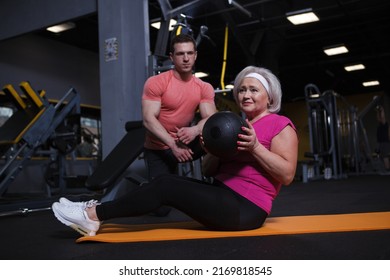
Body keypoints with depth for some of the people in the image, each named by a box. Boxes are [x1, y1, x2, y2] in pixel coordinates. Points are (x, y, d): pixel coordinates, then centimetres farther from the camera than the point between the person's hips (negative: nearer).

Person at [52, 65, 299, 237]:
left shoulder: (281, 126, -4)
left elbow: (287, 175, -14)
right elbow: (210, 170, 17)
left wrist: (255, 148, -21)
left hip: (247, 208, -8)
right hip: (224, 195, 8)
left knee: (167, 187, -17)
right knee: (167, 180, -8)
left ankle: (93, 215, -12)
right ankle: (96, 213, -8)